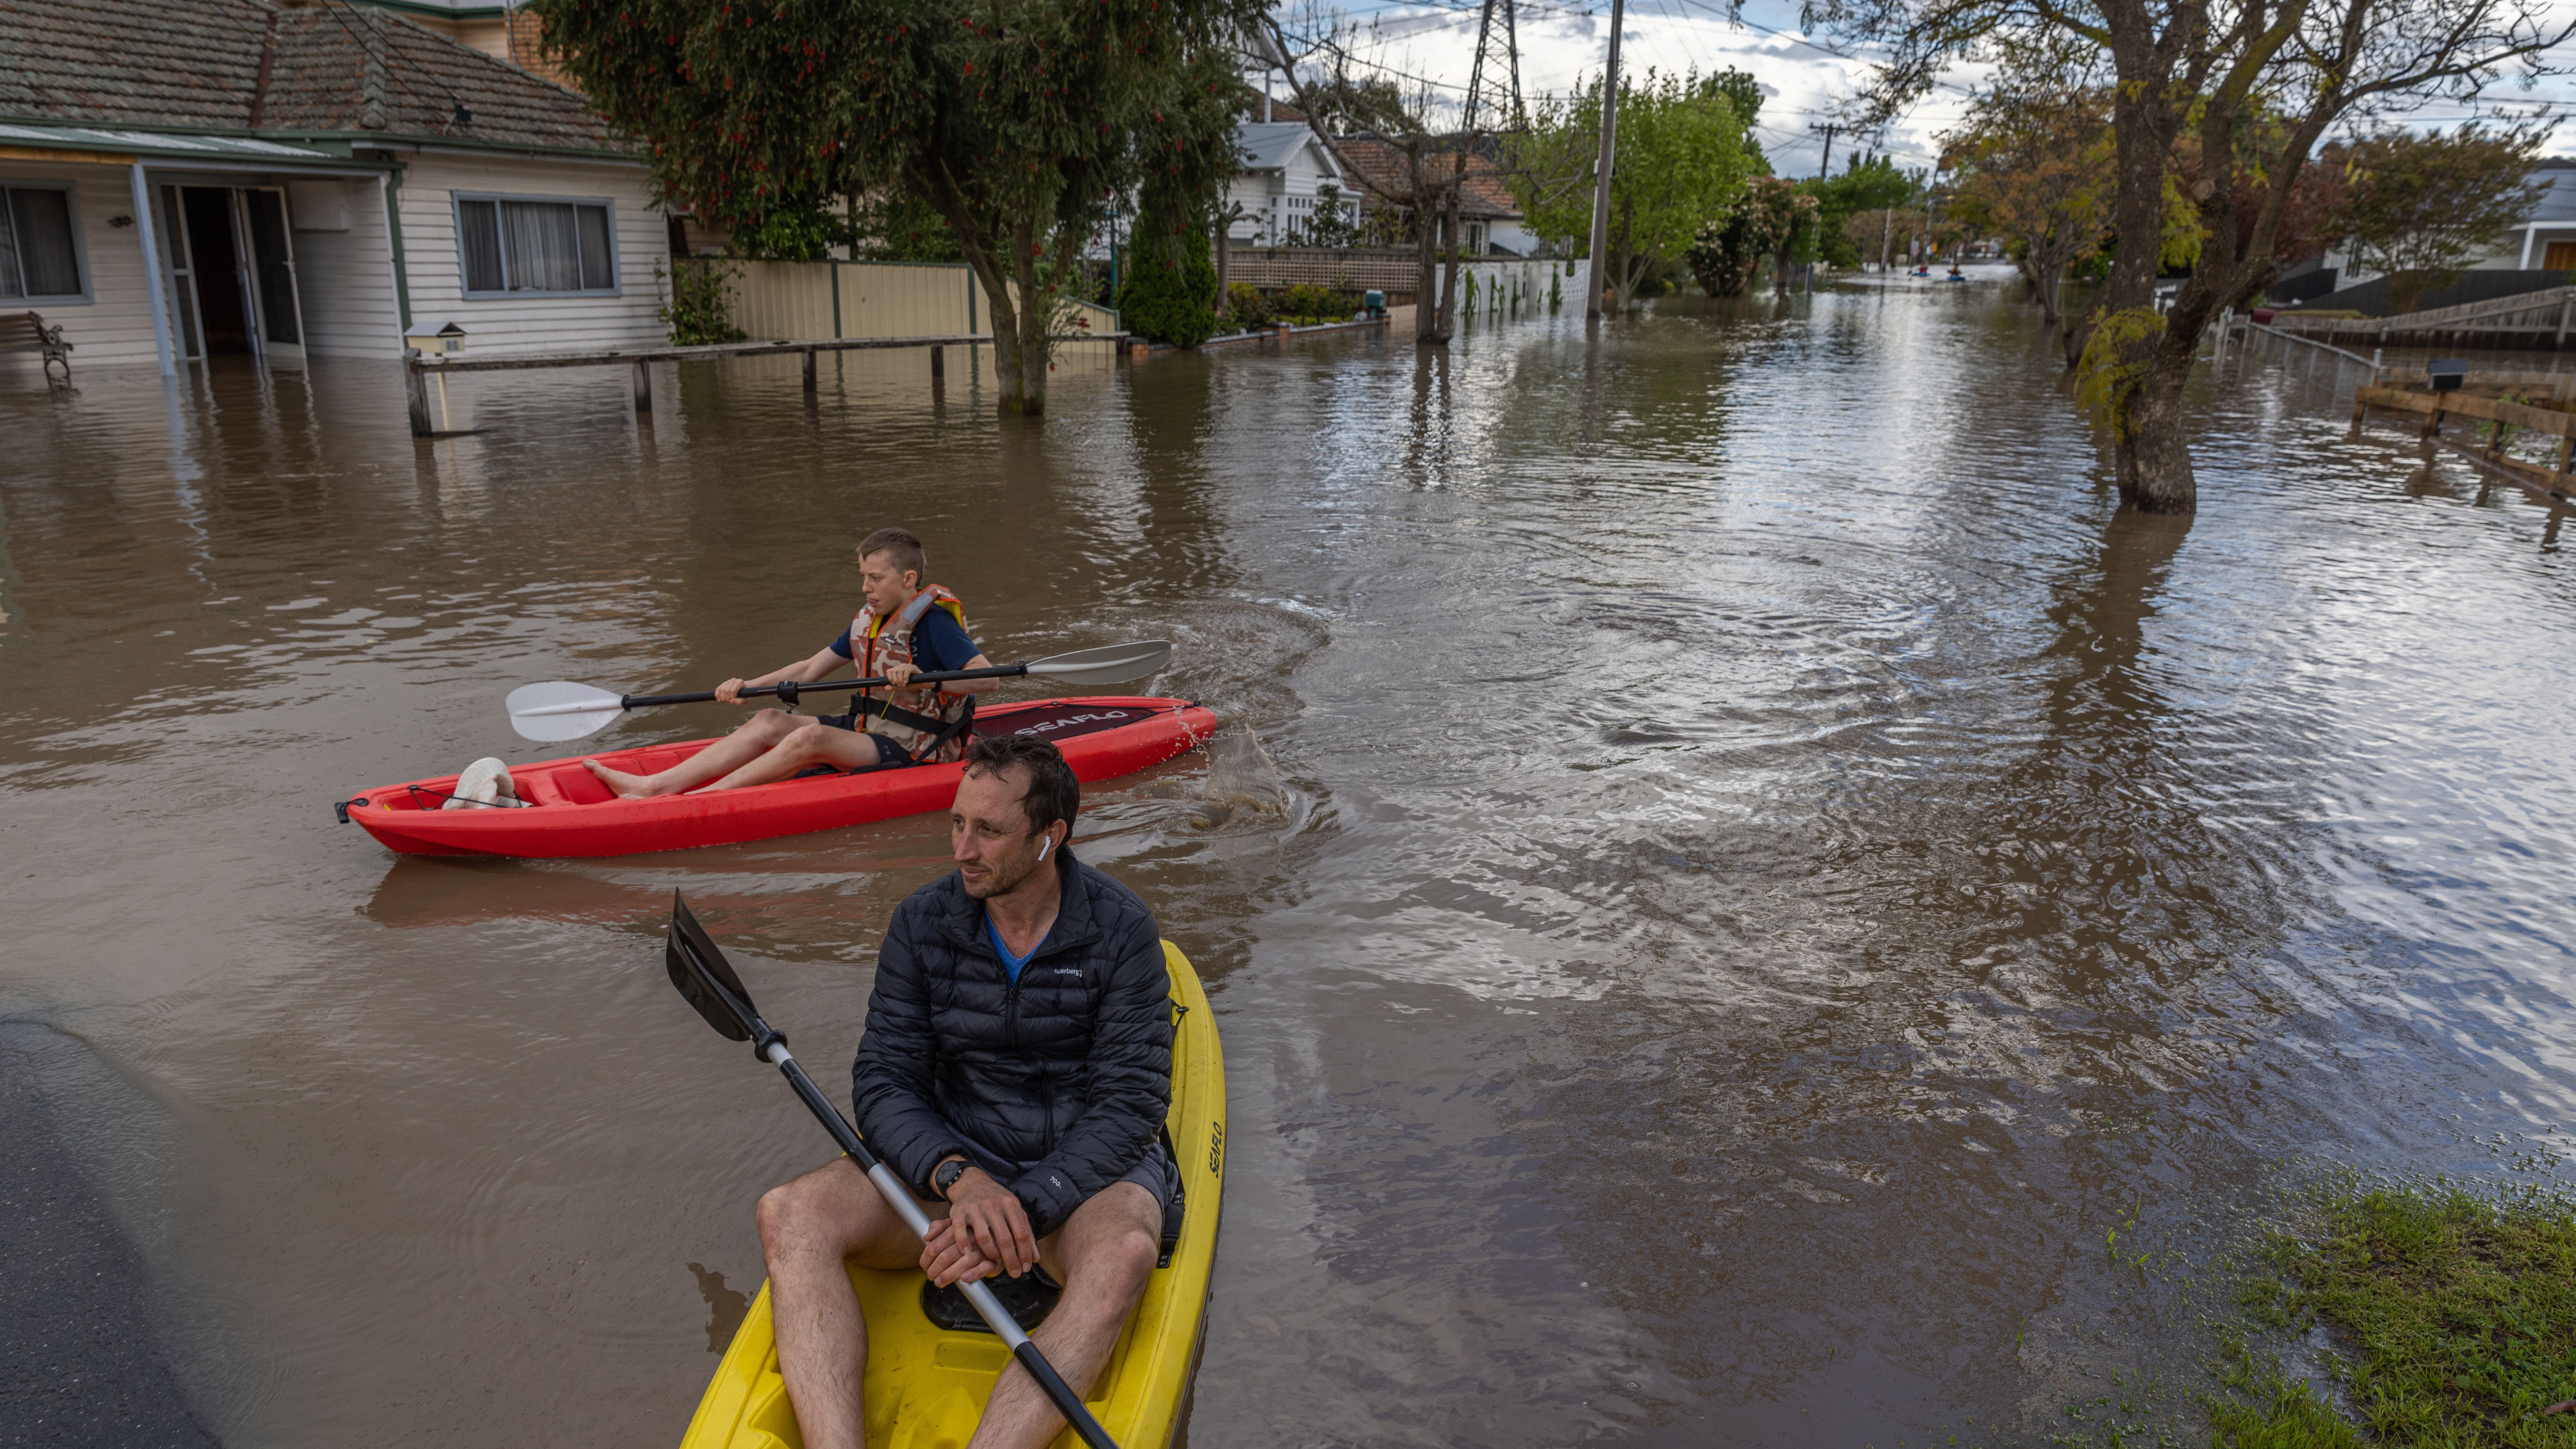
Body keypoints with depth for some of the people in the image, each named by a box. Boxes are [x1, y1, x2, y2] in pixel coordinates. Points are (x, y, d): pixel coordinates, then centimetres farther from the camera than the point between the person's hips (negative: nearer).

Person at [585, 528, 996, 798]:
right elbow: (810, 670, 16)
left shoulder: (933, 622, -15)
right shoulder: (869, 619, 10)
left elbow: (987, 678, -28)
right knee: (769, 722, -4)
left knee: (810, 737, -28)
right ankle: (654, 786, -11)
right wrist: (747, 686, 5)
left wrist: (924, 679, -40)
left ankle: (700, 799, -28)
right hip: (867, 729, 9)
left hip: (909, 750, -9)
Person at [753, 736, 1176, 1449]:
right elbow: (883, 1083, -4)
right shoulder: (923, 922, -2)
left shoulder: (1121, 930, -10)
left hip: (1086, 1168, -3)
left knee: (1124, 1252, -37)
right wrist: (959, 1178, -23)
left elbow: (1130, 1104, -13)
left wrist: (1023, 1207, -27)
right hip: (950, 1164, 3)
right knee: (791, 1215, -23)